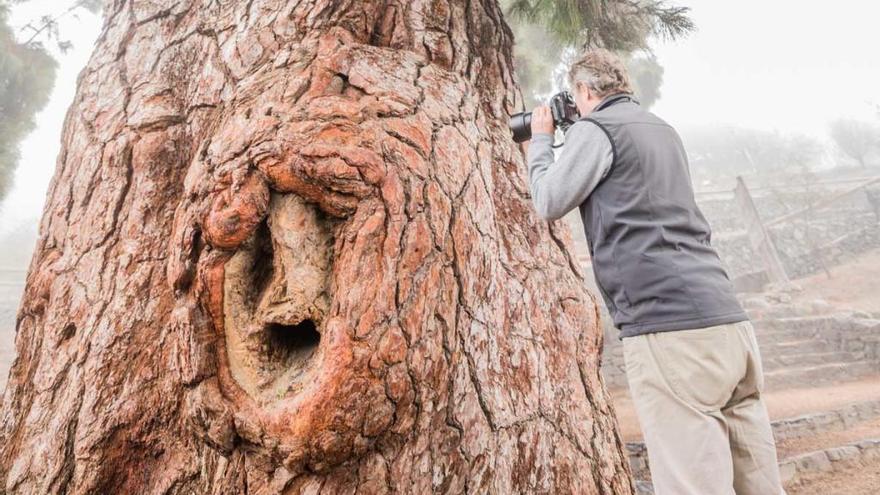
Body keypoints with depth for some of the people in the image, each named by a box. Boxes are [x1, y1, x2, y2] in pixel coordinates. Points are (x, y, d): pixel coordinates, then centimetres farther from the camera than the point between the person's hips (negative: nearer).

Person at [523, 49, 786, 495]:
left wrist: (541, 141, 19)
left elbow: (550, 203, 3)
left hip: (669, 329, -9)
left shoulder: (594, 128, 0)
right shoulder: (661, 130, 25)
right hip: (728, 320, 9)